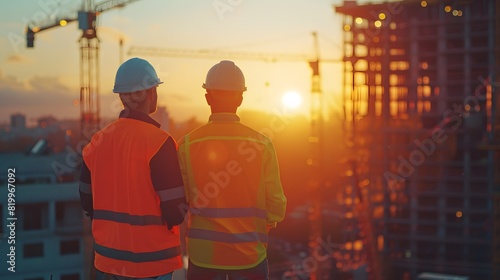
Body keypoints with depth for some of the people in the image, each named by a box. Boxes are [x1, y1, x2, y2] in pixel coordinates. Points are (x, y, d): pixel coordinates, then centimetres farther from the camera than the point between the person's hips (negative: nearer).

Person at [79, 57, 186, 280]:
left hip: (108, 256, 6)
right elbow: (175, 209, -17)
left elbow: (87, 199, 8)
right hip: (150, 261, -6)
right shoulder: (158, 141, -17)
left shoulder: (99, 140, 2)